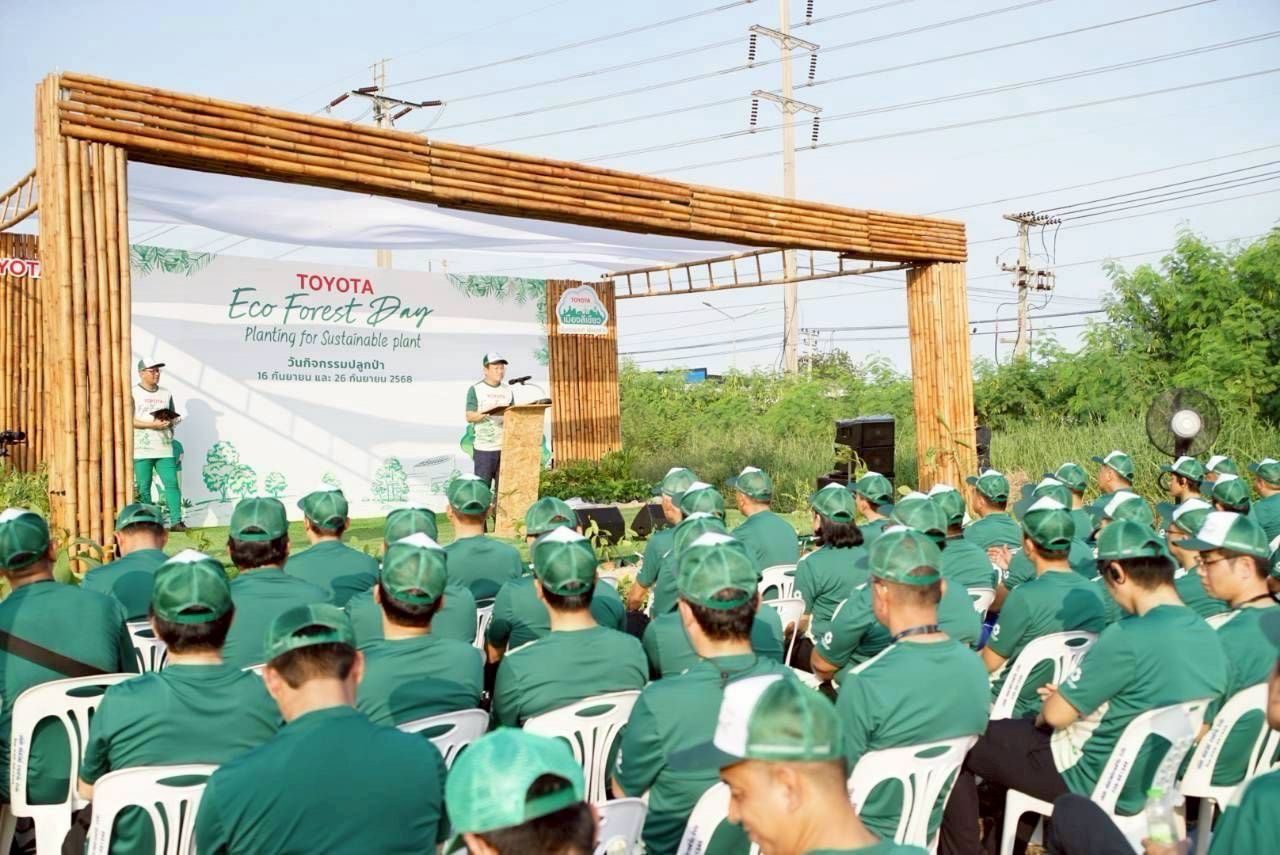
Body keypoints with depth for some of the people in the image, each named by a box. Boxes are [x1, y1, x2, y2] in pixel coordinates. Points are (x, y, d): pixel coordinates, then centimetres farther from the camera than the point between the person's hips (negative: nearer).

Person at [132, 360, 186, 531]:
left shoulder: (166, 393, 16)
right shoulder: (133, 393, 2)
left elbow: (173, 418, 23)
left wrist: (170, 422, 0)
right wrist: (152, 424, -15)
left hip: (164, 448, 3)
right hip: (142, 450, -3)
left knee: (172, 483, -6)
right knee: (143, 488, 0)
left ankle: (176, 521, -7)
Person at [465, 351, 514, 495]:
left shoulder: (508, 391, 14)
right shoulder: (475, 389, 1)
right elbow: (469, 417, -6)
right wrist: (488, 412, -23)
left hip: (506, 447, 4)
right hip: (484, 448, -4)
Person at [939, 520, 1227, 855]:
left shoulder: (1129, 637, -28)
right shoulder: (1208, 637, -3)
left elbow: (1055, 714, -19)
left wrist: (1041, 715, 3)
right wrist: (1078, 699, 10)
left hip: (1093, 781, -9)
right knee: (1008, 731, 27)